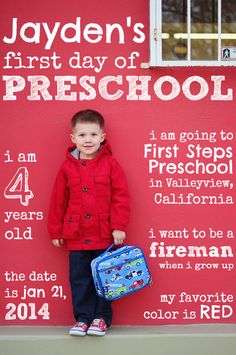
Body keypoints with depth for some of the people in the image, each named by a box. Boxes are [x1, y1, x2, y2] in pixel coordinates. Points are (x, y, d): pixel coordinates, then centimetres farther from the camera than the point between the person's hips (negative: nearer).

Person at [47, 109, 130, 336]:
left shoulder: (110, 164, -3)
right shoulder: (67, 168, 2)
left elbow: (121, 197, -5)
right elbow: (58, 202, 7)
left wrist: (119, 227, -10)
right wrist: (56, 232, 7)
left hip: (105, 235, -2)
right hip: (76, 236, 2)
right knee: (79, 279, 8)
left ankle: (101, 317, 20)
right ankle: (82, 318, 19)